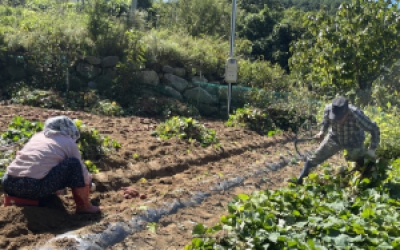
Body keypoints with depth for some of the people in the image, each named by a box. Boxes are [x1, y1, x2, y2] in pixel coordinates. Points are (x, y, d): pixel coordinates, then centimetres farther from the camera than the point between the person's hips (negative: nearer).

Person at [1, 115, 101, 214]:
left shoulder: (38, 135, 27)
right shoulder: (70, 143, 13)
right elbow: (83, 173, 21)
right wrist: (88, 185, 45)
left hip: (8, 184, 6)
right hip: (34, 187, -6)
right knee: (73, 163, 9)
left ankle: (17, 198, 14)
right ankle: (84, 206, 14)